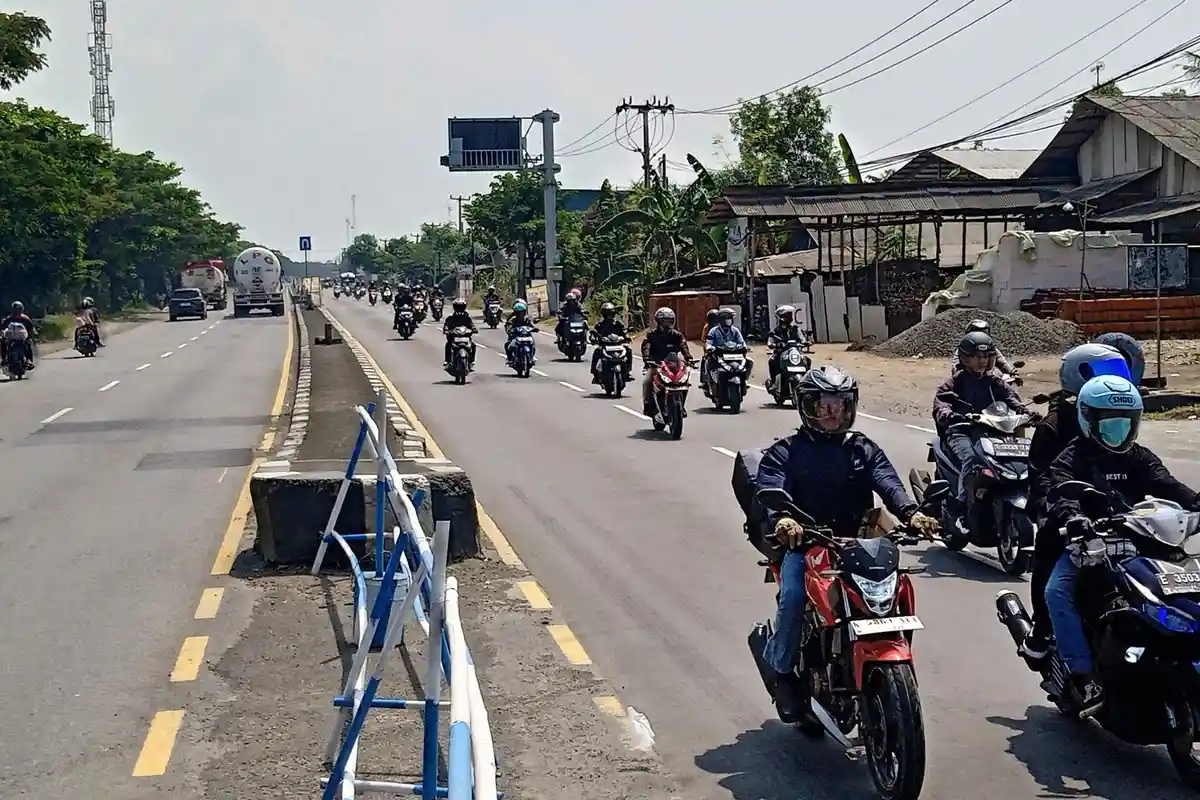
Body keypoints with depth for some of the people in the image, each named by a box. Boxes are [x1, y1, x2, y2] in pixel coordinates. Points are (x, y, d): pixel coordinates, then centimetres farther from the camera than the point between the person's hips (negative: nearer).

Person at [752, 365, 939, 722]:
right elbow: (770, 488, -13)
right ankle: (783, 672, -7)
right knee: (793, 596, -30)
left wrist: (911, 513, -26)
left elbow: (888, 483, -3)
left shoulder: (863, 449, 15)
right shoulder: (786, 452, 6)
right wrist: (781, 518, -37)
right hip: (803, 543, -3)